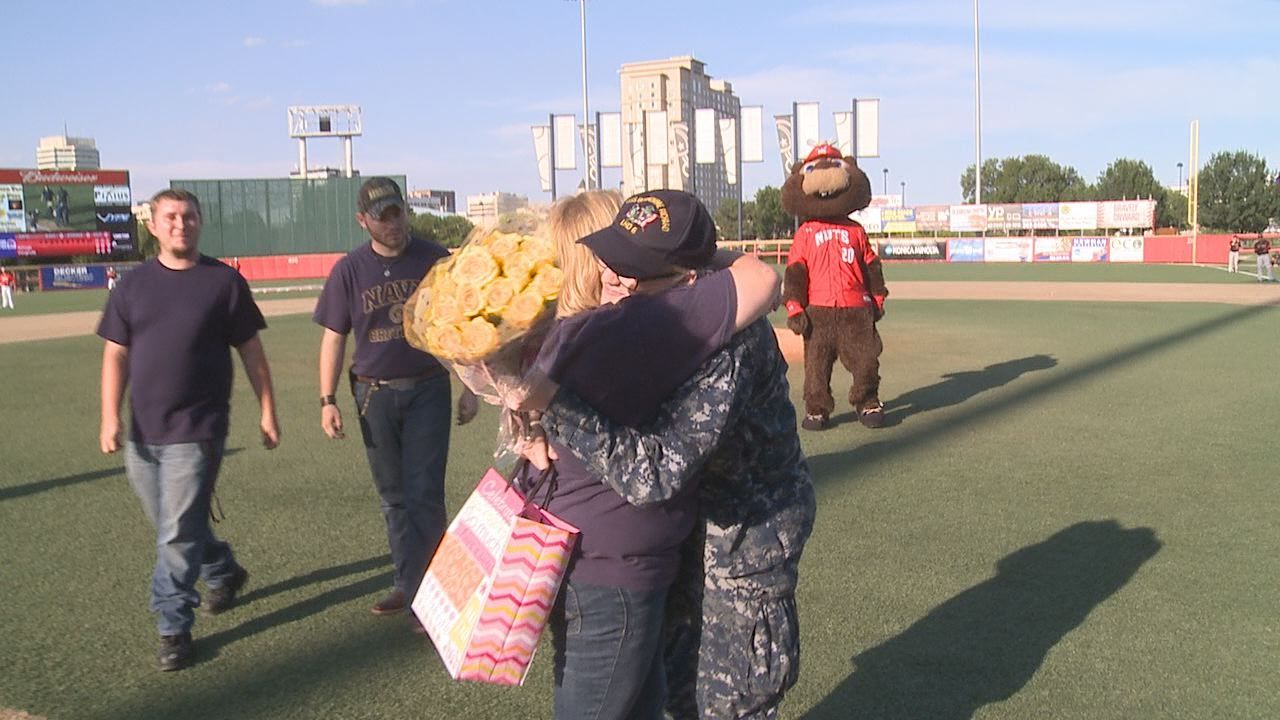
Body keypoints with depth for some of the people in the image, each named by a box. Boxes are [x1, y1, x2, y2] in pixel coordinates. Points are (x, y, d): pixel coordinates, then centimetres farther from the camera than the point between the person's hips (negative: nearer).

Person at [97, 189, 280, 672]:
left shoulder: (223, 282, -2)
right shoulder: (134, 285, 6)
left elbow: (251, 351, 2)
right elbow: (115, 355, 6)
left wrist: (267, 411, 1)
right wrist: (110, 416, -3)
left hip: (196, 433, -4)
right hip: (142, 433, 5)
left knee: (178, 534, -6)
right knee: (170, 526, 18)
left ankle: (174, 628, 7)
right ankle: (223, 573, 42)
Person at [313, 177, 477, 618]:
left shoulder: (434, 260, -2)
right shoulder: (350, 270, 0)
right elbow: (334, 337, 3)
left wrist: (470, 387, 1)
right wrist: (328, 400, -4)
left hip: (427, 389, -2)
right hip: (375, 395, 2)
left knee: (424, 494, -5)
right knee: (393, 497, 12)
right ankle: (407, 584, 24)